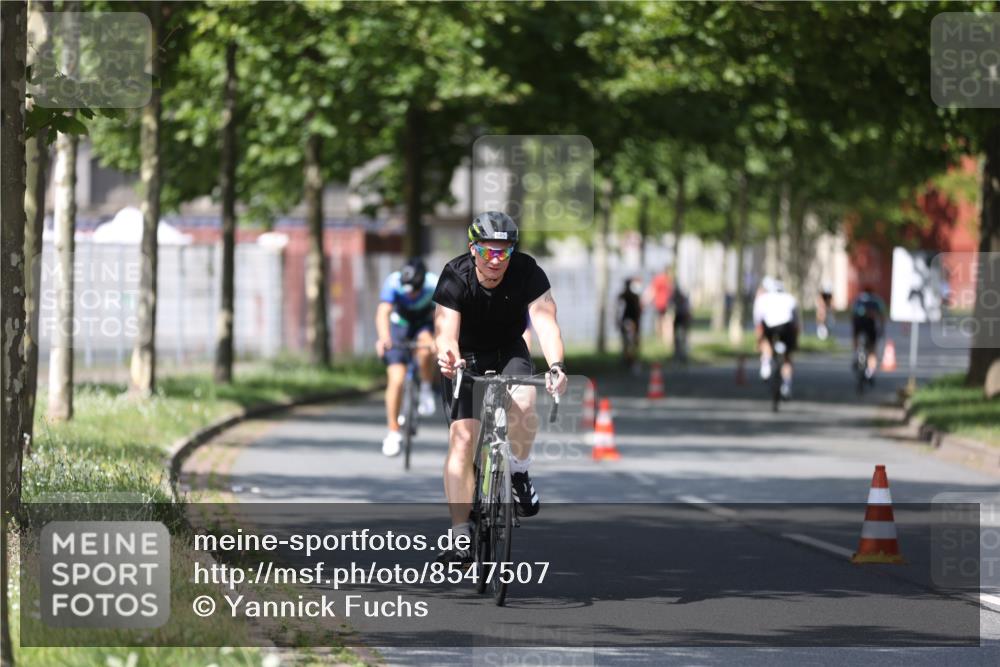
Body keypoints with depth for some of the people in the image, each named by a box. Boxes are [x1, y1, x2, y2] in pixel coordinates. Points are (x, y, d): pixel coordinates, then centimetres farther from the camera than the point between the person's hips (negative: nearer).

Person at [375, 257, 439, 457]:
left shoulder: (434, 285, -30)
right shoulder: (393, 283, -31)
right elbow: (382, 313, -42)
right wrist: (384, 338, -60)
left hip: (424, 323, 0)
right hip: (399, 324, 0)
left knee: (425, 349, -36)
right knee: (396, 380, -11)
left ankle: (426, 390, -8)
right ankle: (393, 432, 2)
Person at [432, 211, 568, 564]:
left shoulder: (527, 272, -24)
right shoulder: (455, 276, -26)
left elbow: (545, 323, -35)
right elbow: (446, 331, -37)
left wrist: (555, 367, -54)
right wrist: (447, 355, -61)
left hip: (509, 351, 0)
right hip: (466, 356, 0)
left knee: (523, 402, -32)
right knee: (462, 438, -15)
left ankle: (520, 472, -3)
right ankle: (460, 536, -14)